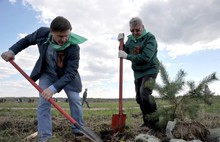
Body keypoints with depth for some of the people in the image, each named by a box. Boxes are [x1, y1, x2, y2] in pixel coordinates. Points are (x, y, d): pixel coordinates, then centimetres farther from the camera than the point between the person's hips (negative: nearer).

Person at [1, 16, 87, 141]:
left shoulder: (74, 47, -34)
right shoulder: (42, 33, -24)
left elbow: (70, 73, -35)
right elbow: (27, 40, -1)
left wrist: (53, 88, -45)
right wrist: (12, 50, -12)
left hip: (66, 75, -1)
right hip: (47, 74, 2)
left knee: (75, 100, -3)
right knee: (44, 102, -7)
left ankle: (79, 129, 17)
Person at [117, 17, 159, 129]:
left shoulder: (150, 38, -16)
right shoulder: (130, 39, 3)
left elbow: (145, 57, -28)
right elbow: (124, 54, 7)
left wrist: (127, 56, -28)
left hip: (150, 71, -7)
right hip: (137, 72, 7)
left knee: (145, 93, -25)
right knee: (139, 98, 9)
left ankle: (154, 120, -9)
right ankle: (147, 122, 24)